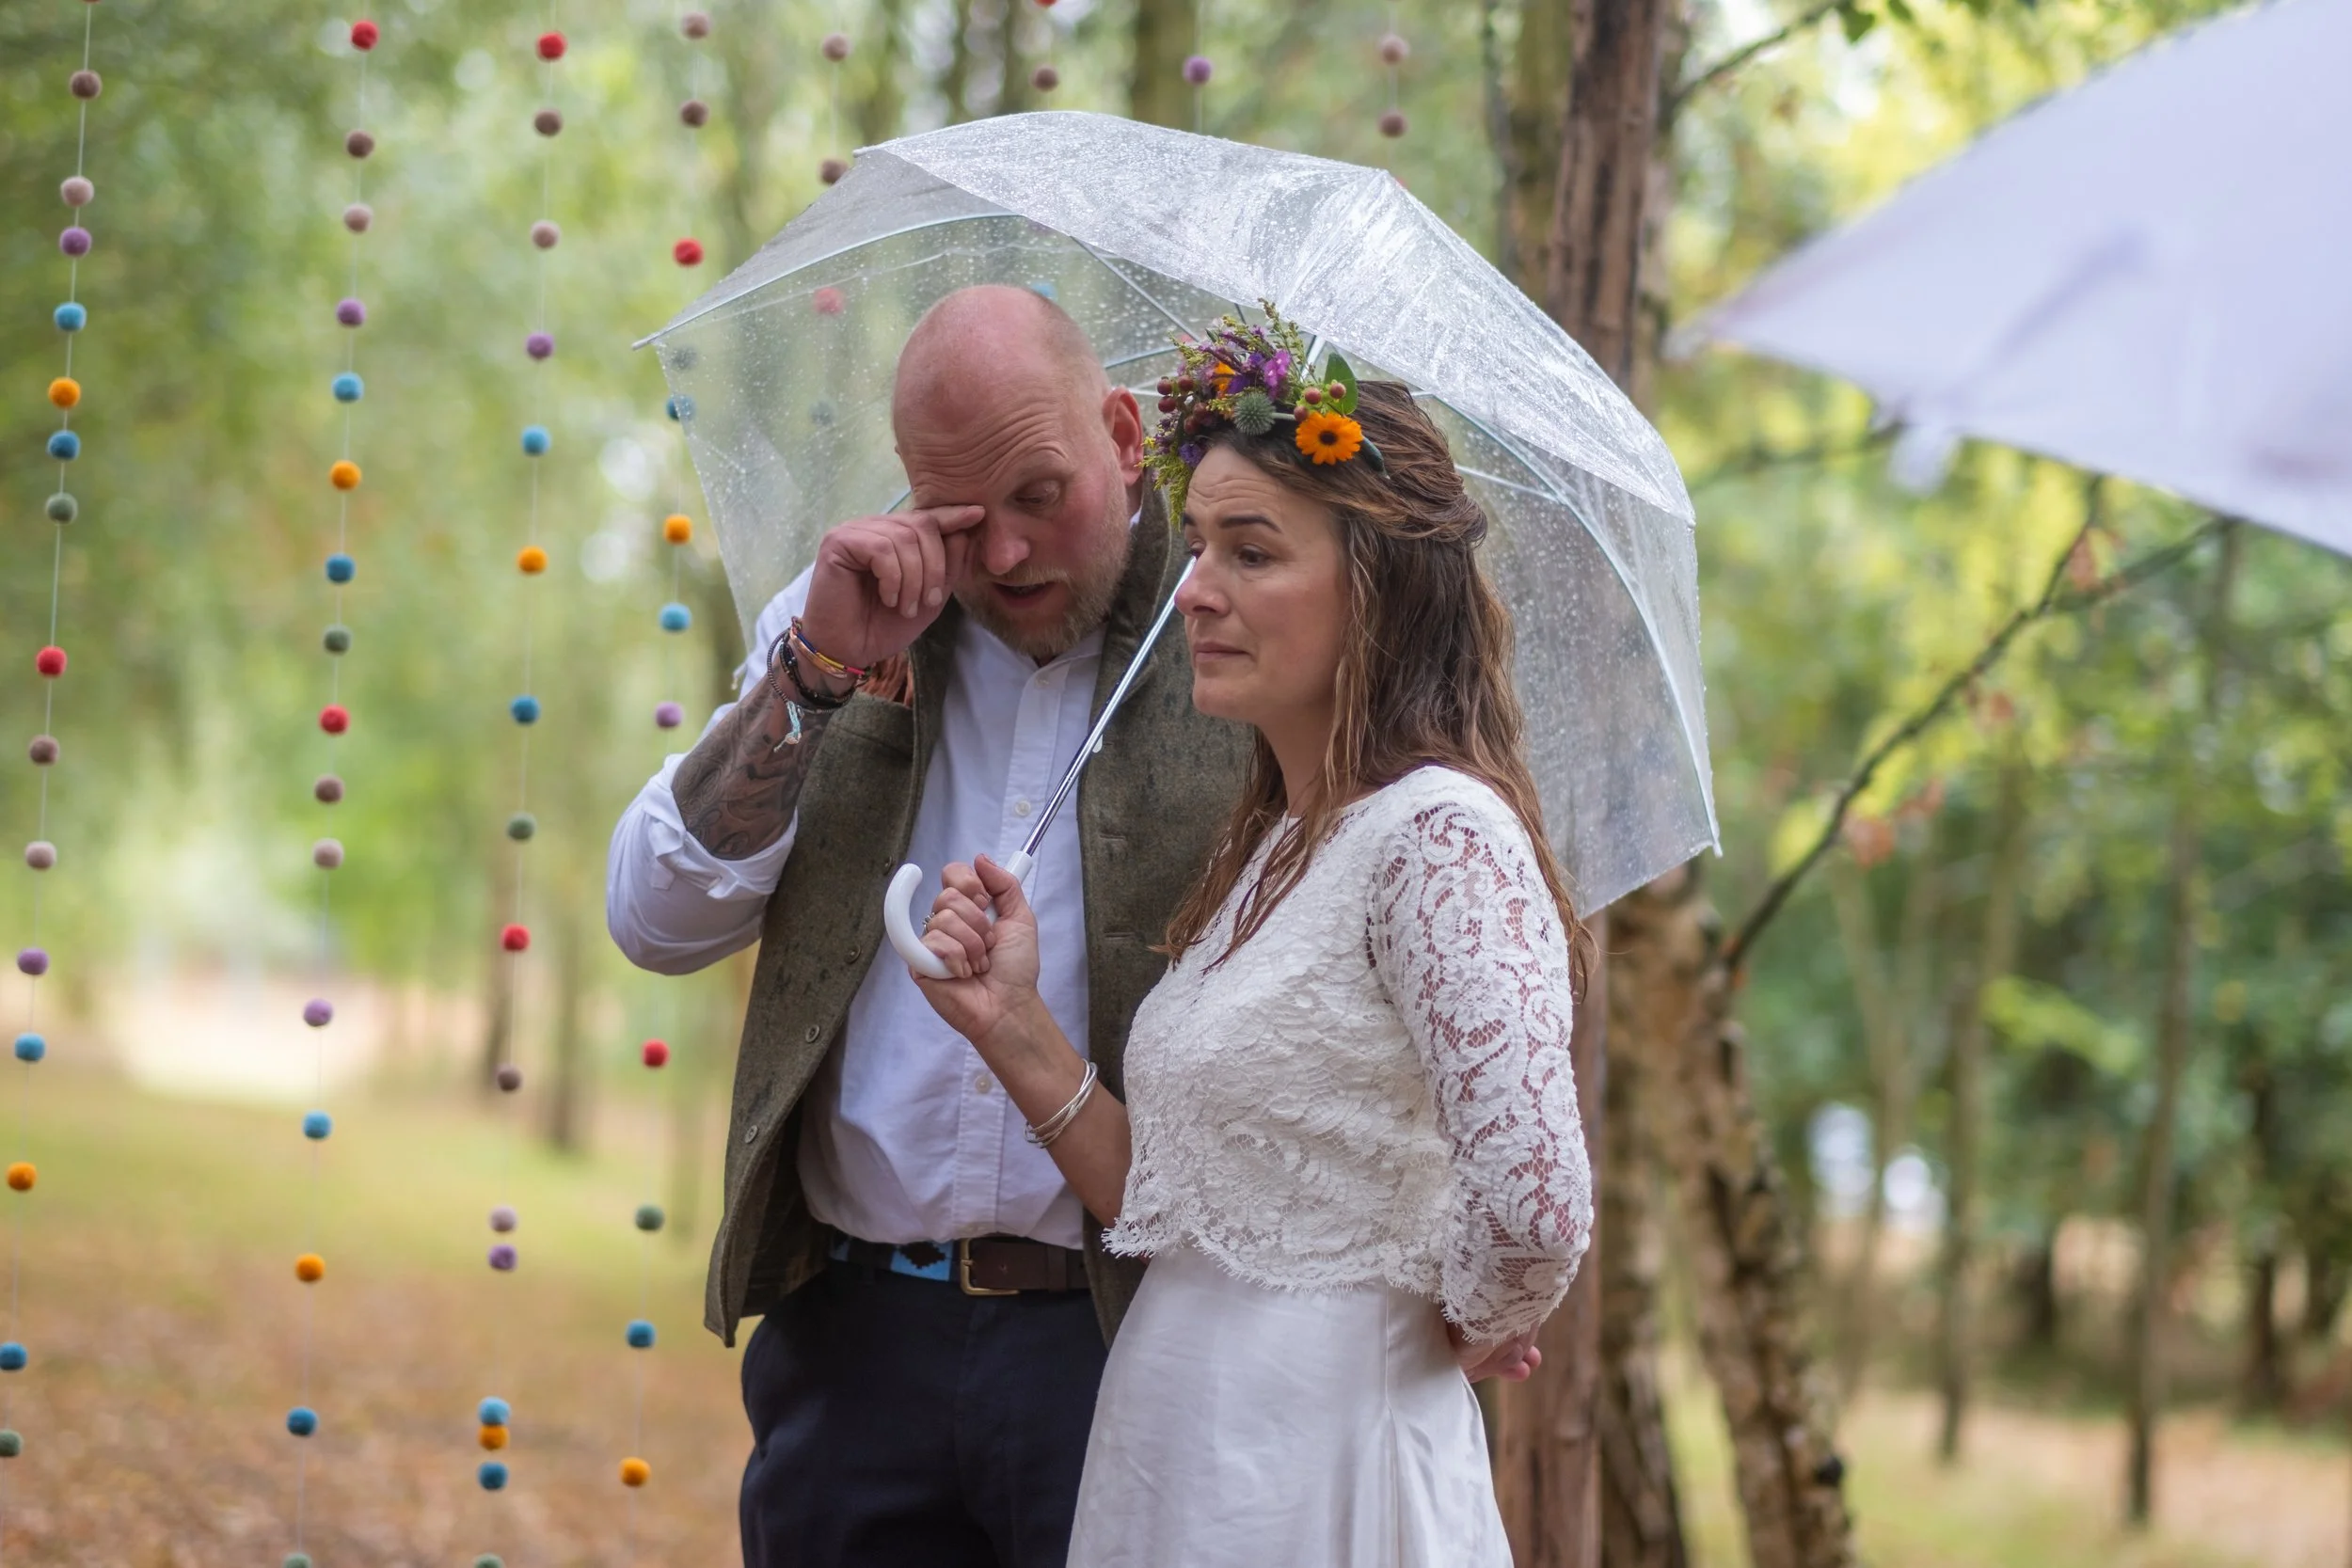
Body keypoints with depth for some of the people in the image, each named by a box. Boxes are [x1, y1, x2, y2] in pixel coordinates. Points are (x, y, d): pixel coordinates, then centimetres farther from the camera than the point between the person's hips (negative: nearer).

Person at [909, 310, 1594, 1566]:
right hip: (1164, 1453, 8)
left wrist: (1467, 1324, -9)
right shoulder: (1267, 848, 11)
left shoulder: (1438, 837, -17)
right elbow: (1169, 1203, 10)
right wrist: (1013, 1027, 0)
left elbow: (1535, 1211, -28)